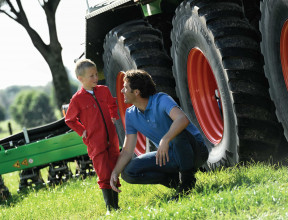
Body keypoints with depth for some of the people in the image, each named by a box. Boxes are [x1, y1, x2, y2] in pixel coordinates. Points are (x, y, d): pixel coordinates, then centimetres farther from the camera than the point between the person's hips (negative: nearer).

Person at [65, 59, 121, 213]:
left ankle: (116, 204, 16)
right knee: (104, 174, -8)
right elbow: (69, 120, 7)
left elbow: (113, 104, 28)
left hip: (111, 139, 4)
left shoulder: (104, 91, 6)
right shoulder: (77, 99, -6)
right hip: (94, 142, -4)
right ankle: (109, 205, -1)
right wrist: (82, 132, 0)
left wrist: (114, 117, 14)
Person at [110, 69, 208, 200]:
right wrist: (115, 172, -17)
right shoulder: (131, 114, 1)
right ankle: (176, 180, -4)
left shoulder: (161, 100, -20)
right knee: (128, 172, -12)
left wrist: (165, 140, -54)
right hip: (169, 156, 6)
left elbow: (183, 119, -40)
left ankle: (187, 180, -20)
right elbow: (127, 151, -1)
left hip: (196, 151, -6)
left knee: (178, 133, -40)